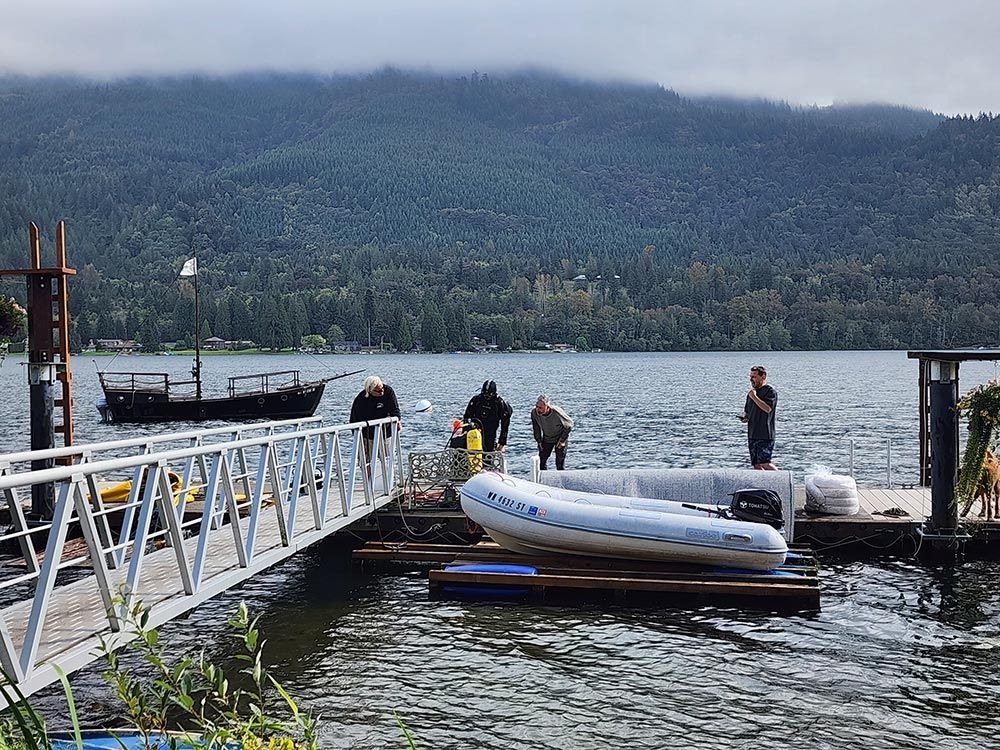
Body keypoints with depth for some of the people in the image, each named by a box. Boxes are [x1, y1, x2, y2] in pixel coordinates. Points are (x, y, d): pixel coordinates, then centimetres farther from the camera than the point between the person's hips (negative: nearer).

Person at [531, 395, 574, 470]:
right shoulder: (534, 413, -24)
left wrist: (563, 440, -13)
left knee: (560, 463, -4)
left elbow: (569, 424, -15)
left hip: (560, 438, -4)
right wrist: (539, 441, -2)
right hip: (546, 439, 4)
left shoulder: (557, 413, -35)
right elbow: (536, 428, -1)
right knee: (541, 461, 3)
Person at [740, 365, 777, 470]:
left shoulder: (770, 391, -5)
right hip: (752, 435, 8)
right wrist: (744, 417, 4)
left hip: (765, 435, -8)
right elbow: (746, 411, 27)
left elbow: (768, 408, -20)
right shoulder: (751, 393, 18)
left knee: (764, 463, -14)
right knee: (756, 465, 4)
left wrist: (754, 397, -13)